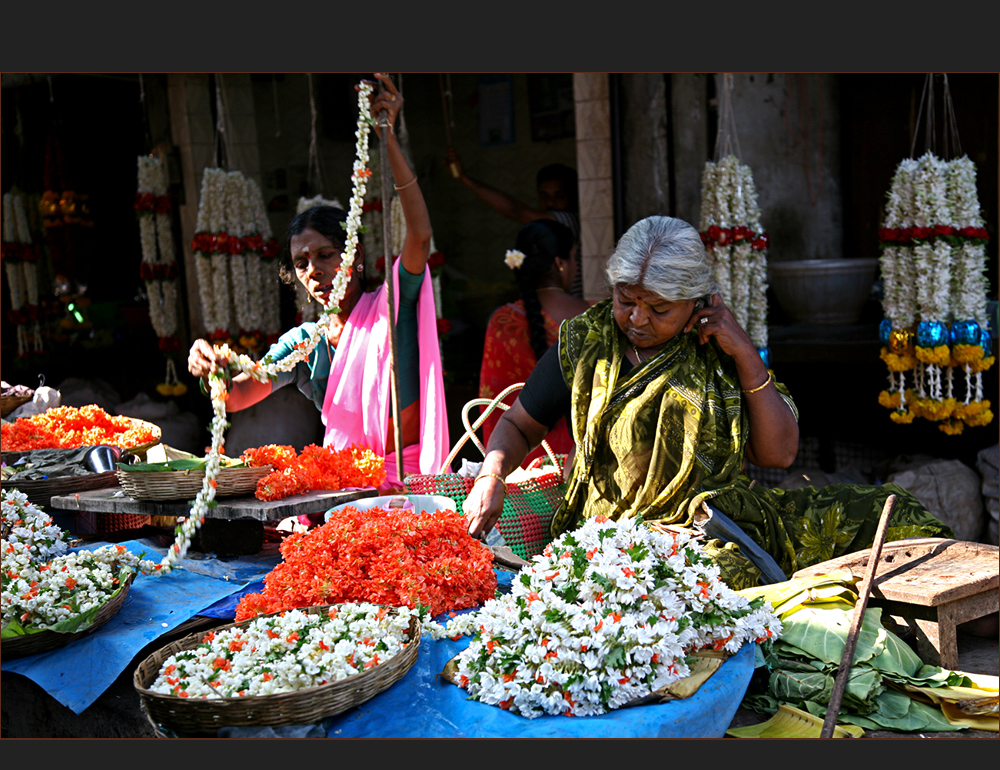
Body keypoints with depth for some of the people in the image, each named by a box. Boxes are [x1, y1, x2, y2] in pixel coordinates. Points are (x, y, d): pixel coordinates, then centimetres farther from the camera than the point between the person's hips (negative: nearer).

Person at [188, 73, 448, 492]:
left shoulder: (392, 307, -2)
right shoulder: (302, 343, 10)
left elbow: (419, 235, -20)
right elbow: (235, 397, 1)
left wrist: (386, 139, -27)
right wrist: (209, 370, -23)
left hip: (410, 481, -4)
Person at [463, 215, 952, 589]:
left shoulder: (715, 349, 5)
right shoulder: (583, 345, 0)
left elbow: (779, 454, 2)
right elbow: (519, 426, 10)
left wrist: (745, 355, -6)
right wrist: (491, 477, -11)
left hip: (729, 522, 4)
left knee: (887, 515, -3)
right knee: (730, 577, -37)